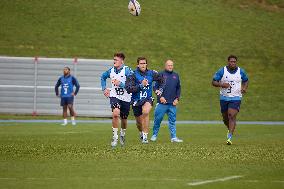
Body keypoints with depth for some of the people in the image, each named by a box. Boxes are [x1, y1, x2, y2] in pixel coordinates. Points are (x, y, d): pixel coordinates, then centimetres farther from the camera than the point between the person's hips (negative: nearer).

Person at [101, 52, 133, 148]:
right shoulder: (111, 70, 0)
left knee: (124, 119, 12)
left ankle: (122, 134, 42)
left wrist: (120, 84, -26)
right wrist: (104, 88, 13)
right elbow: (103, 77, 22)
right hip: (114, 96, 2)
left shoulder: (127, 70, -14)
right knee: (115, 114, -24)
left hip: (126, 98, -1)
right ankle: (115, 137, -14)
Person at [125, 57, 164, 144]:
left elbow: (161, 79, 18)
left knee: (145, 112, -32)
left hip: (148, 99, 0)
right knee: (139, 122, 11)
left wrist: (160, 89, 9)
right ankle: (141, 132, 48)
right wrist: (141, 85, -29)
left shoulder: (151, 74, -2)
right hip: (136, 100, 0)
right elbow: (128, 89, -24)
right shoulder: (133, 75, -12)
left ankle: (145, 136, -27)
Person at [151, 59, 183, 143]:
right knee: (158, 119, 1)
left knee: (172, 121, 4)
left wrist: (177, 98, 6)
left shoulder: (176, 76, 13)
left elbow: (178, 88, 18)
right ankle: (154, 135, 14)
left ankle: (173, 137, 5)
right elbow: (155, 87, -2)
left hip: (172, 104, 3)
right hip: (162, 102, -3)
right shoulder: (161, 75, 0)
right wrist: (160, 97, -12)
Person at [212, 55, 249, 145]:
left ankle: (229, 137, -21)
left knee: (232, 116, -18)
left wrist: (244, 88, -2)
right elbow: (214, 82, -3)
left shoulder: (241, 72, 1)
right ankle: (230, 129, 43)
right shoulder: (222, 71, -4)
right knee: (225, 118, 11)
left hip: (236, 98, -2)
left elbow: (246, 81, 19)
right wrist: (222, 85, -22)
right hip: (224, 98, 2)